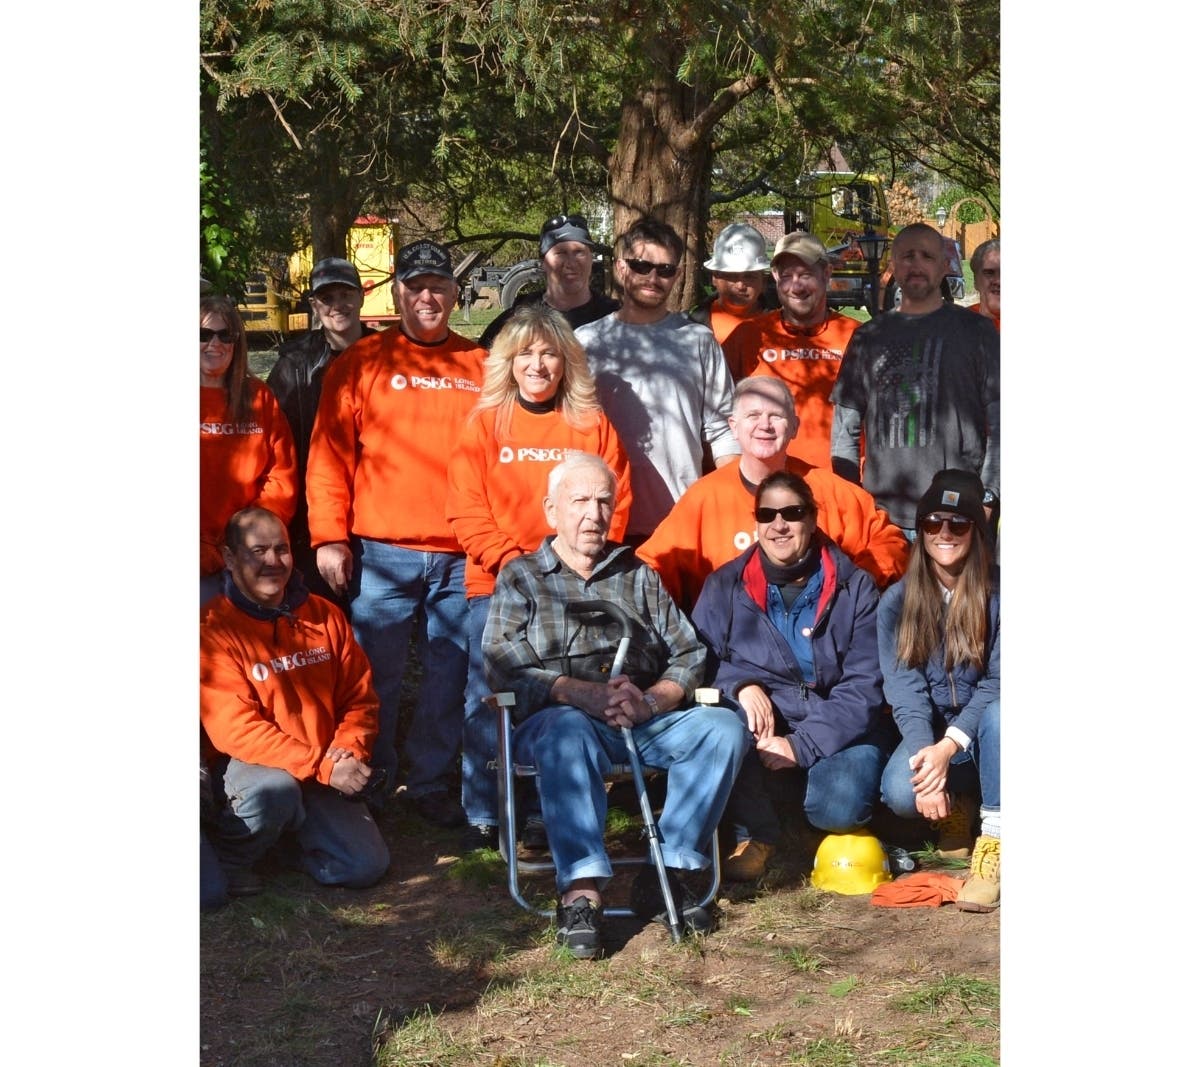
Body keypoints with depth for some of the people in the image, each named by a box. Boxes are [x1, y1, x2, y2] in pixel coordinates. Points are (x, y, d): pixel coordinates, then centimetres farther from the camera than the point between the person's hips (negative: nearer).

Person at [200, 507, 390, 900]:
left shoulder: (324, 616, 5)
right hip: (247, 768, -5)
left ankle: (293, 831, 19)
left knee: (366, 865, -12)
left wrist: (348, 750, -14)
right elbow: (236, 729, -19)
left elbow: (359, 697, 9)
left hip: (325, 777, 5)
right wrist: (322, 765, -24)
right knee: (275, 788, -39)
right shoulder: (215, 629, -13)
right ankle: (226, 856, -7)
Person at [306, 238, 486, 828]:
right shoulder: (360, 363, 5)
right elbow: (328, 455, 2)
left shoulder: (481, 368, 10)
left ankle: (432, 784, 19)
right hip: (381, 552, -2)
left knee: (449, 678, 7)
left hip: (461, 556, 2)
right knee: (376, 677, 2)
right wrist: (329, 536, -6)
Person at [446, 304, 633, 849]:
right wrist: (510, 560, -12)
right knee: (487, 699, 0)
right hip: (496, 584, 0)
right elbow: (466, 511, 1)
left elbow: (616, 502, 6)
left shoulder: (592, 425, 7)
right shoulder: (484, 424, 6)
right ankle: (482, 815, 9)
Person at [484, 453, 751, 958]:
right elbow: (504, 667, -3)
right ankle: (582, 890, -45)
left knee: (724, 726, -23)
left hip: (647, 722, 4)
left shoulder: (639, 577, 24)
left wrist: (651, 702, -11)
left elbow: (689, 655, 12)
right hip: (559, 716, -3)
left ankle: (666, 871, -23)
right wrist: (585, 694, -18)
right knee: (567, 731, -39)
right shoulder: (520, 579, 15)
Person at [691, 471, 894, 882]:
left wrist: (801, 745, -19)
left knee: (838, 808, -31)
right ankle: (756, 833, -9)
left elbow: (865, 685, -7)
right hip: (759, 723, 1)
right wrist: (741, 686, -25)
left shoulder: (854, 587, -1)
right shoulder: (725, 586, 3)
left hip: (838, 728, -1)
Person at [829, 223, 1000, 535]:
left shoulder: (975, 331, 7)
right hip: (881, 517, 2)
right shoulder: (869, 337, 15)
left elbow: (999, 420, 3)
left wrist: (986, 498, -8)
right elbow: (846, 429, 16)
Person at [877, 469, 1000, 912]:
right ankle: (955, 806, 7)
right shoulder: (898, 601, -3)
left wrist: (948, 748, -29)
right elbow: (904, 691, -10)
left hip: (980, 733, -1)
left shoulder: (996, 592, -10)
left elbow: (996, 683, -16)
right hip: (928, 733, 2)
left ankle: (993, 845, -27)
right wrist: (924, 755, -27)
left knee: (999, 713, -36)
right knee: (900, 792, -30)